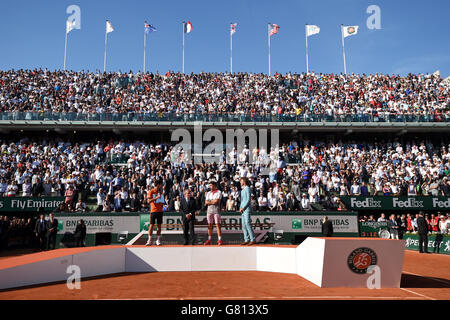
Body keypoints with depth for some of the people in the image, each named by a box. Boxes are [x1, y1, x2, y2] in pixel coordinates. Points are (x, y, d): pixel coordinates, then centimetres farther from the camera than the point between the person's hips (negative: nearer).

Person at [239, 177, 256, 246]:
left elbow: (248, 200, -14)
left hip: (247, 209, -9)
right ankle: (246, 240, 11)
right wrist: (240, 208, 11)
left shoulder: (247, 188, -8)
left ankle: (252, 240, -7)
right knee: (244, 225, 7)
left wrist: (243, 208, -15)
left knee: (247, 224, -12)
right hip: (243, 210, 9)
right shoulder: (242, 190, 20)